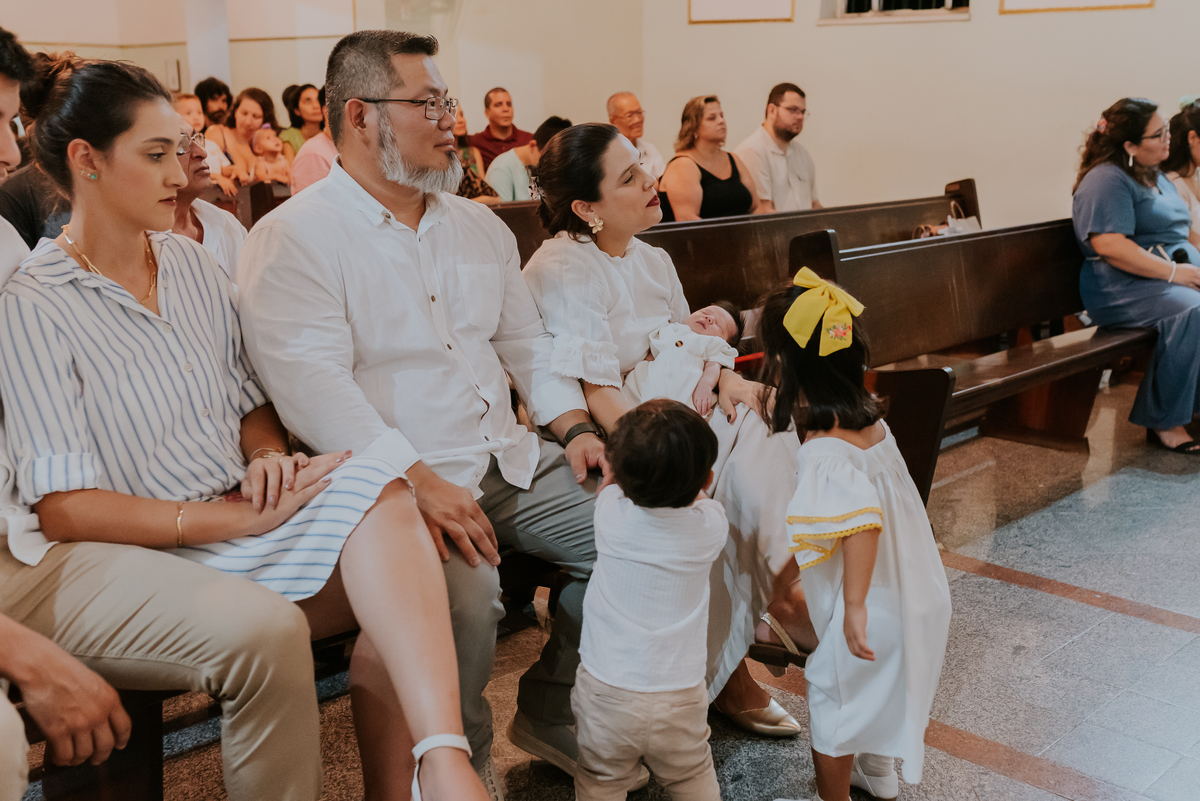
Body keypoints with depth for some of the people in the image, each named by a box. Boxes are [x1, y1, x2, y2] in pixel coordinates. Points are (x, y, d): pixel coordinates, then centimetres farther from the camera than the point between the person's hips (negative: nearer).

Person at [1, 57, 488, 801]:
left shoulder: (195, 264, 14)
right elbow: (64, 509, -12)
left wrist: (269, 455, -4)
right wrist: (239, 519, -18)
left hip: (244, 519, 5)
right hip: (141, 557, -5)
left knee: (374, 485, -26)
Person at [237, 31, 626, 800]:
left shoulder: (479, 226, 16)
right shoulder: (292, 238, -7)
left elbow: (528, 340, 21)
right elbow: (313, 387, -18)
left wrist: (574, 426, 3)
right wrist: (419, 482, -28)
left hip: (512, 460, 7)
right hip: (397, 479, -7)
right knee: (466, 582, -32)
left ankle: (552, 710, 15)